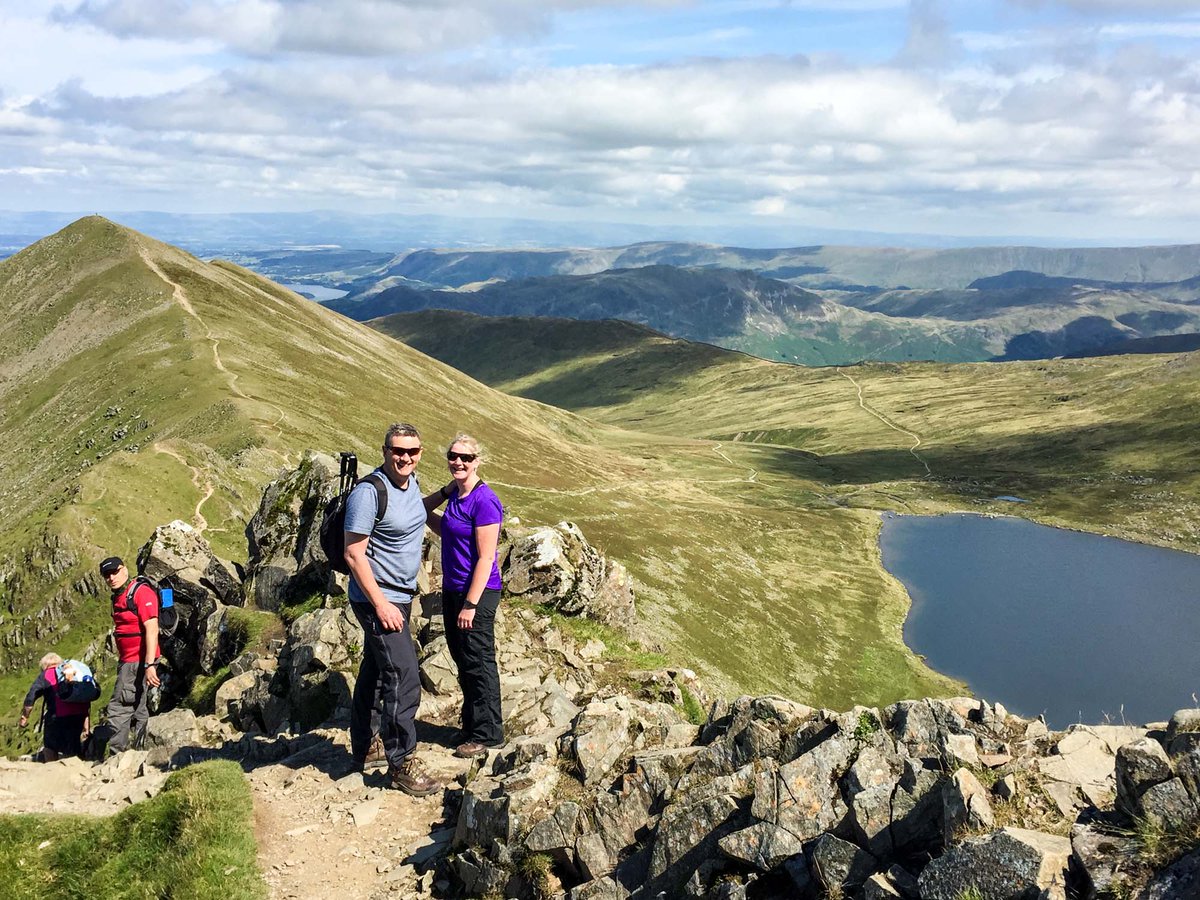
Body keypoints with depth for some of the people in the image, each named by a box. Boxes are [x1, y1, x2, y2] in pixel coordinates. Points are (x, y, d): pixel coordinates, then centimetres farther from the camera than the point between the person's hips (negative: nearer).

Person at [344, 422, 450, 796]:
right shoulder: (369, 492, -22)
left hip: (399, 596, 9)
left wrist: (447, 491, 17)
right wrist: (381, 605, -24)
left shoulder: (410, 481, 4)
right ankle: (402, 764, -1)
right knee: (403, 678, -11)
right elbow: (354, 554, -22)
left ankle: (363, 749, 34)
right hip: (378, 599, -9)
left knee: (374, 672, 20)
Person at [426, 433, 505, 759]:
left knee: (478, 664, 1)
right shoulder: (455, 495, 8)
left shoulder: (484, 501, -19)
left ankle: (487, 734, 14)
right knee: (462, 661, 17)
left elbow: (485, 558, -20)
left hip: (477, 593, -9)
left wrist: (470, 604, -21)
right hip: (452, 590, 9)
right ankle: (471, 727, 31)